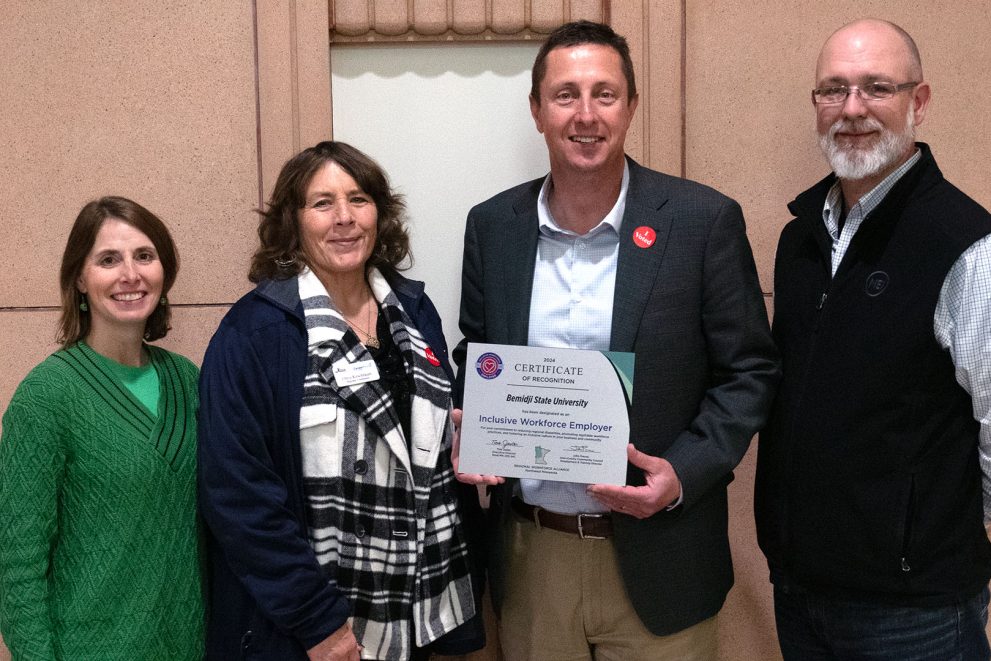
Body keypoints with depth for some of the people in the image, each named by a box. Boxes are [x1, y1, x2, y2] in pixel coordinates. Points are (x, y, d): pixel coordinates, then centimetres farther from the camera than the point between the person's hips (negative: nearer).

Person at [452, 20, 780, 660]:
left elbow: (750, 370, -4)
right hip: (528, 557, 3)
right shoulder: (492, 225, 1)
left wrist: (684, 473, -17)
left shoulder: (704, 219, -8)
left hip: (656, 561, -2)